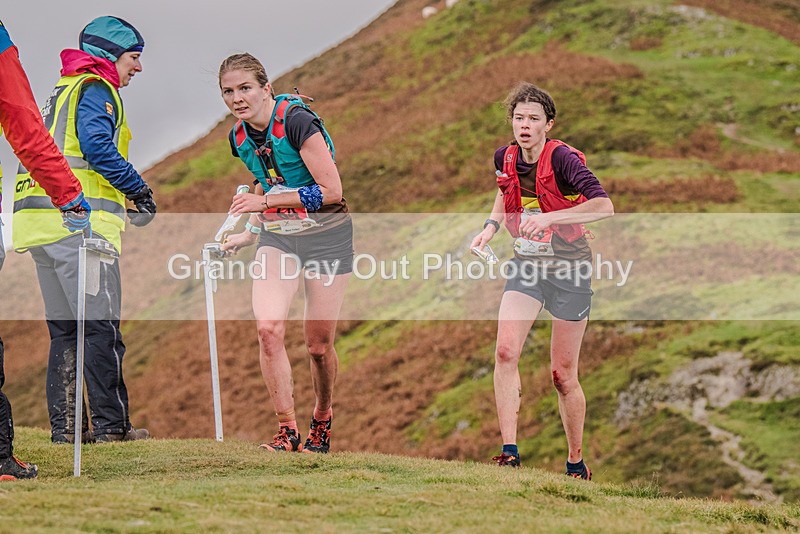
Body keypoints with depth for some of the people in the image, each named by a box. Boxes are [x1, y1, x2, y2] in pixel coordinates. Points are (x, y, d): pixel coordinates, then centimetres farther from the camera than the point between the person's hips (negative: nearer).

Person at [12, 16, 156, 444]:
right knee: (102, 326, -8)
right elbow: (97, 146, -18)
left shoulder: (62, 92, 27)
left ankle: (65, 426, 7)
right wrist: (138, 188, -7)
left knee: (65, 330, 9)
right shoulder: (95, 90, -2)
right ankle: (110, 424, -10)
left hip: (39, 221, 10)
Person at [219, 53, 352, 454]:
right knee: (268, 327, -17)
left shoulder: (297, 122, -20)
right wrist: (248, 234, 12)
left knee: (318, 345, 0)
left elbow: (331, 191, -21)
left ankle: (322, 417, 28)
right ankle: (287, 430, -10)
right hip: (277, 237, 5)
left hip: (325, 236, -5)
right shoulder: (240, 137, 2)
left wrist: (267, 202, -20)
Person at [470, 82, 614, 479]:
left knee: (563, 375, 2)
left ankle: (576, 463, 21)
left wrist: (549, 218, -40)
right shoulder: (505, 159, -2)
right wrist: (490, 227, 7)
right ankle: (509, 451, -17)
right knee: (505, 352, -18)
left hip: (569, 268, -5)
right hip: (526, 265, 5)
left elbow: (604, 206, -33)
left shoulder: (561, 159, -21)